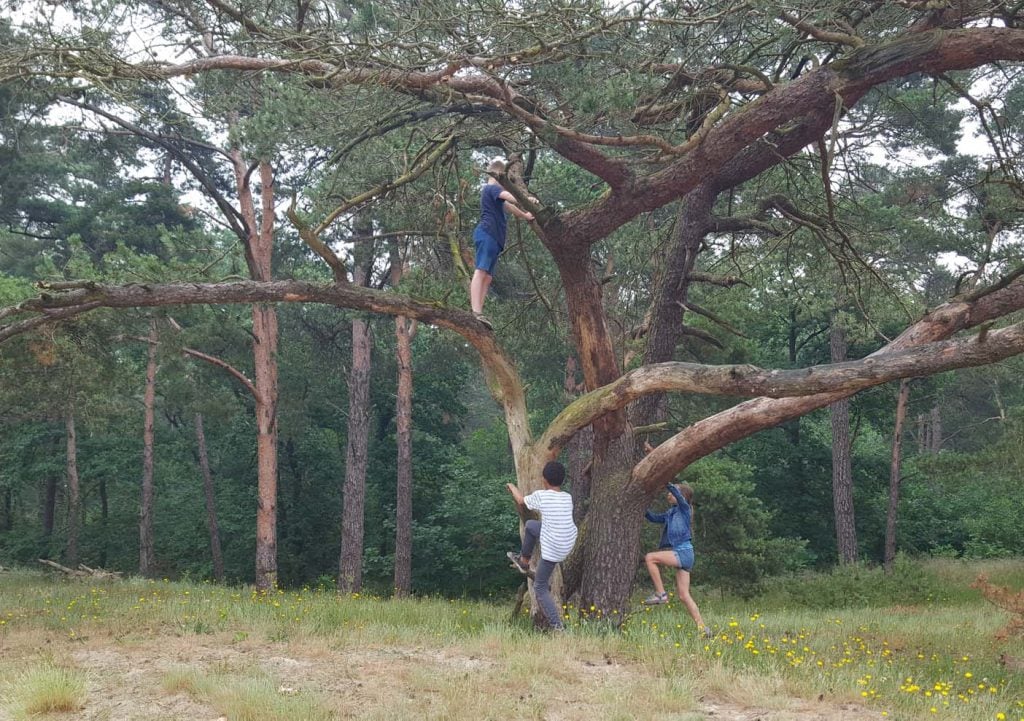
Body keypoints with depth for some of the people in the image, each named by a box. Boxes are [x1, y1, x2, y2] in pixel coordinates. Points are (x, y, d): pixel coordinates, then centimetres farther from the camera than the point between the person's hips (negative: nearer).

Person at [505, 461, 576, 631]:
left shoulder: (541, 495, -12)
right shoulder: (568, 498, 1)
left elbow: (521, 501, 10)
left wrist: (513, 488, 31)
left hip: (553, 550, -6)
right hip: (569, 542, 6)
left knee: (540, 588, 10)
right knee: (530, 525, 25)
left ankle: (557, 626, 2)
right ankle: (524, 561, 42)